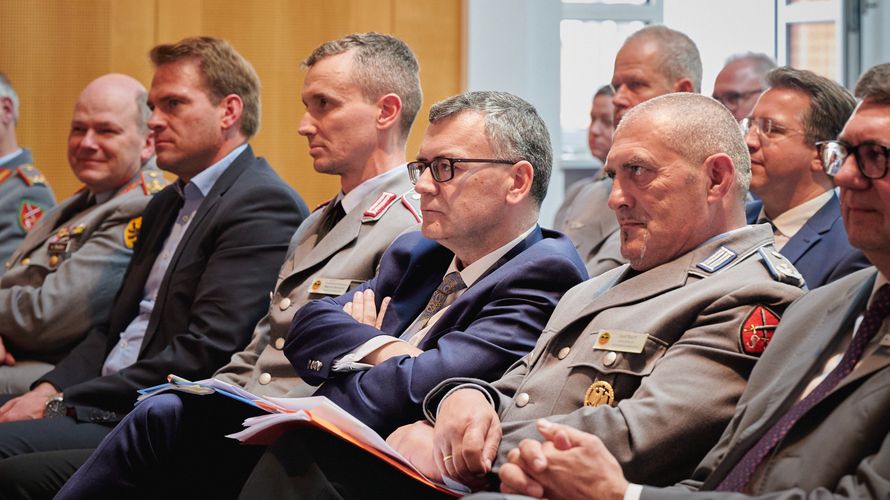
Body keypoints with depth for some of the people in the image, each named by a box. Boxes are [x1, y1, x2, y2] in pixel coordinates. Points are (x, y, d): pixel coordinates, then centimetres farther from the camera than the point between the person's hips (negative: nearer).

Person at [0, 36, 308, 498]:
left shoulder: (264, 205, -10)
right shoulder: (166, 206, 23)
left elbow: (204, 352, -18)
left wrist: (63, 405, -15)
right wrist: (50, 389, 0)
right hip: (108, 409, 9)